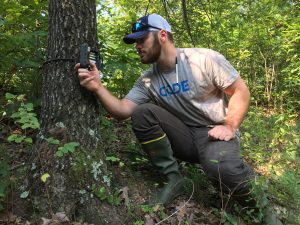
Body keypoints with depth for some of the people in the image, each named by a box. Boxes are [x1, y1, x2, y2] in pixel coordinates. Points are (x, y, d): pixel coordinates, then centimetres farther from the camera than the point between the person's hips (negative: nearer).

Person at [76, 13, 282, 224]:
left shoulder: (205, 59, -12)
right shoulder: (147, 81, 1)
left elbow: (241, 90, -7)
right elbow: (123, 110, -9)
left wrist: (230, 126, -18)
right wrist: (98, 87, -24)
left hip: (214, 133, -4)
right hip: (184, 137, 4)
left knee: (221, 167, -37)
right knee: (141, 113, -18)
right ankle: (173, 178, -7)